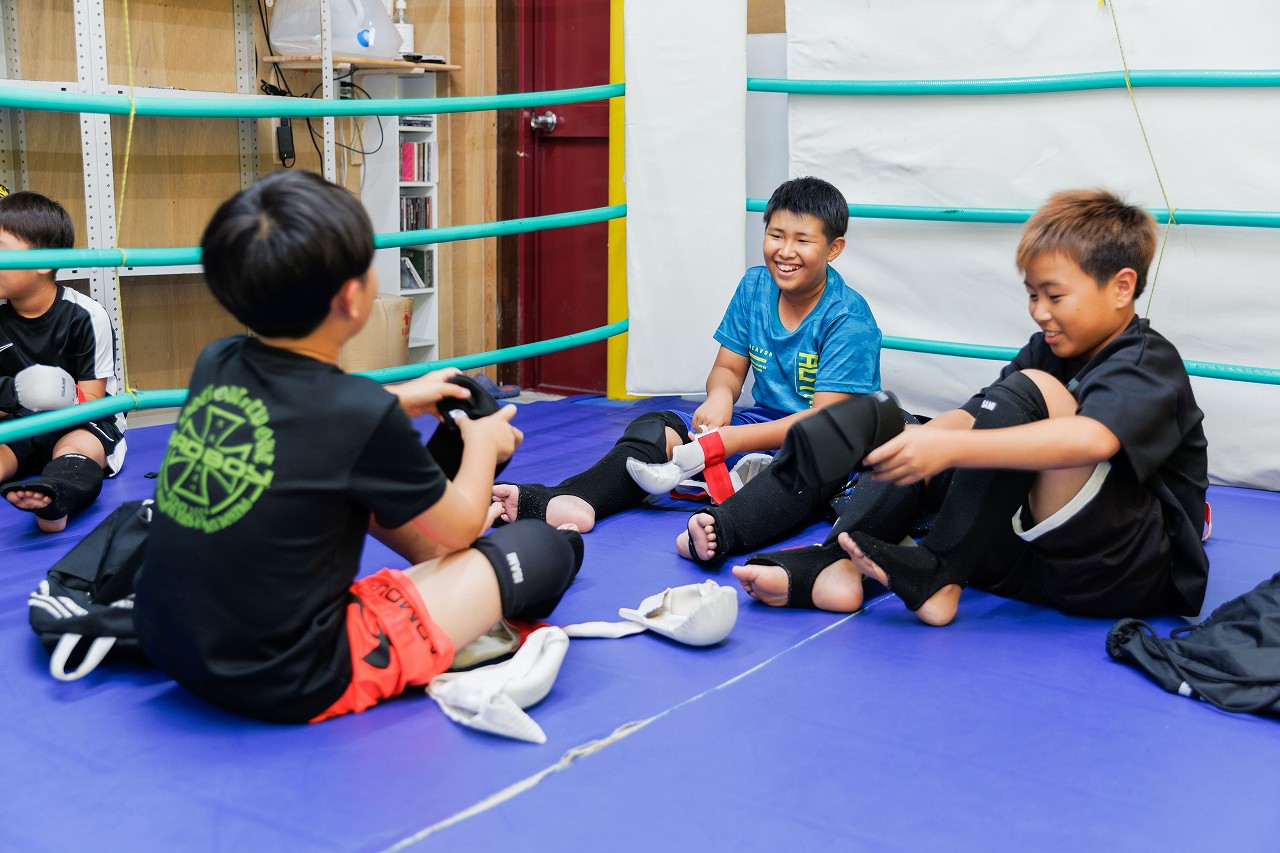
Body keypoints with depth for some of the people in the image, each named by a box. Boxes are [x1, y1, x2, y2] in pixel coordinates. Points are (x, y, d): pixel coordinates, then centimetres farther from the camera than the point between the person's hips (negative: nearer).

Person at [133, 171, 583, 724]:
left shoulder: (213, 365, -3)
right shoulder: (364, 414, -21)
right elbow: (460, 526, -1)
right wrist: (483, 443, 18)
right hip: (294, 686, -7)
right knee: (543, 548, 2)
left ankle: (464, 574, 40)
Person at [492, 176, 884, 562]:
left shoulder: (849, 319, -15)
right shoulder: (754, 287, 4)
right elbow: (728, 368, 10)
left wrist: (731, 439, -28)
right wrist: (720, 395, -17)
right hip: (764, 421, 7)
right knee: (655, 429, -12)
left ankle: (719, 531, -71)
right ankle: (566, 500, -36)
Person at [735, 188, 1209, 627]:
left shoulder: (1149, 363, -12)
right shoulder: (1048, 350, 12)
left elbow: (1092, 439, -34)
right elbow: (971, 418, 1)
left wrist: (950, 448, -41)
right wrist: (922, 442, -22)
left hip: (1143, 577, -8)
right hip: (1053, 560, 8)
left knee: (1033, 392, -23)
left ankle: (935, 573, -24)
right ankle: (833, 565, -21)